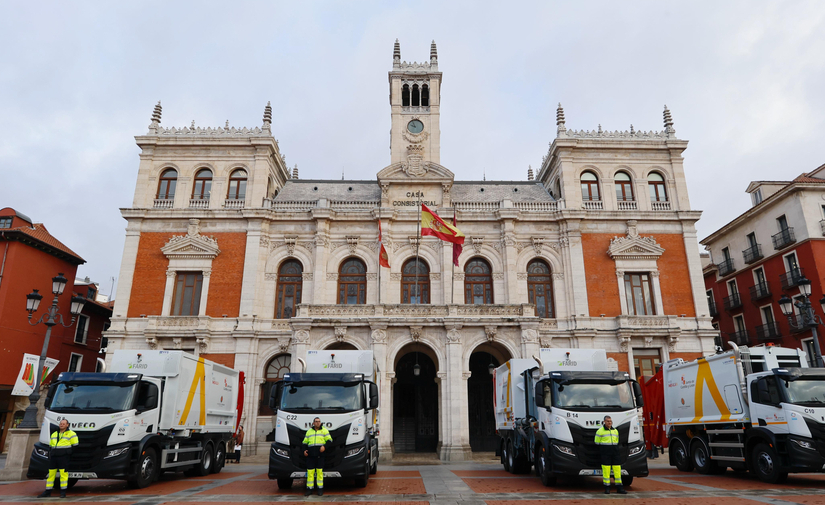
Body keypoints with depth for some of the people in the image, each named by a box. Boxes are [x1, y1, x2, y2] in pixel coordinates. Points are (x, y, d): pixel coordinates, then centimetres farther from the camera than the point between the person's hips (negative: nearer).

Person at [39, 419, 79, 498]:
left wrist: (70, 454, -5)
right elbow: (50, 446, 25)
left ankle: (63, 492, 0)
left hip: (63, 456, -6)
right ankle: (48, 491, 18)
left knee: (63, 473, -6)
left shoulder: (71, 434, 0)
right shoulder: (54, 434, 18)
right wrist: (50, 455, 15)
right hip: (53, 456, 6)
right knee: (51, 473, 8)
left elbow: (75, 446, -1)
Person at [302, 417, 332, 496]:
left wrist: (324, 446, -13)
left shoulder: (324, 430, 10)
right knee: (310, 471, 1)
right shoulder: (309, 431, 18)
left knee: (320, 471, -3)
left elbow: (329, 440, 4)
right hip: (310, 454, 2)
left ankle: (320, 489, 4)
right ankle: (309, 489, 9)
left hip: (320, 454, -2)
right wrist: (304, 450, 4)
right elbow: (305, 442, 20)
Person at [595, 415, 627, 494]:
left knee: (617, 470, 3)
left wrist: (615, 449, 14)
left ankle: (619, 488, 11)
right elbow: (597, 443, 2)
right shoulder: (600, 431, -2)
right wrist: (602, 450, 2)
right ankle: (607, 488, 5)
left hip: (615, 452, 5)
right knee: (606, 470, -4)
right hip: (605, 453, -5)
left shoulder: (615, 431, 15)